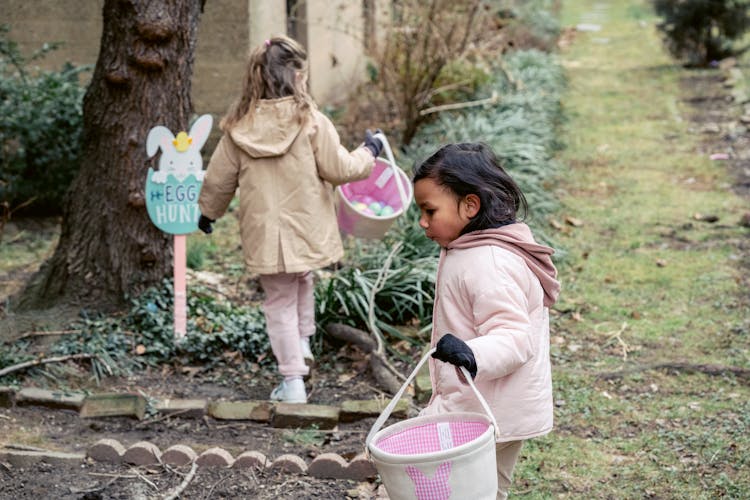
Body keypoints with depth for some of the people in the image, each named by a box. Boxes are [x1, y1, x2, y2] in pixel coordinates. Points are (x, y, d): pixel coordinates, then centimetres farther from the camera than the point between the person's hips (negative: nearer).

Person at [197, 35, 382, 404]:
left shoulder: (239, 126, -5)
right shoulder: (311, 121, -13)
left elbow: (219, 178, 5)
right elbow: (339, 169, -7)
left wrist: (208, 211, 23)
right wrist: (368, 153, 12)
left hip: (264, 234, 1)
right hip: (307, 229, -1)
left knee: (280, 303, 11)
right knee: (302, 282, 29)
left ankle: (293, 382, 12)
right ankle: (302, 345, 23)